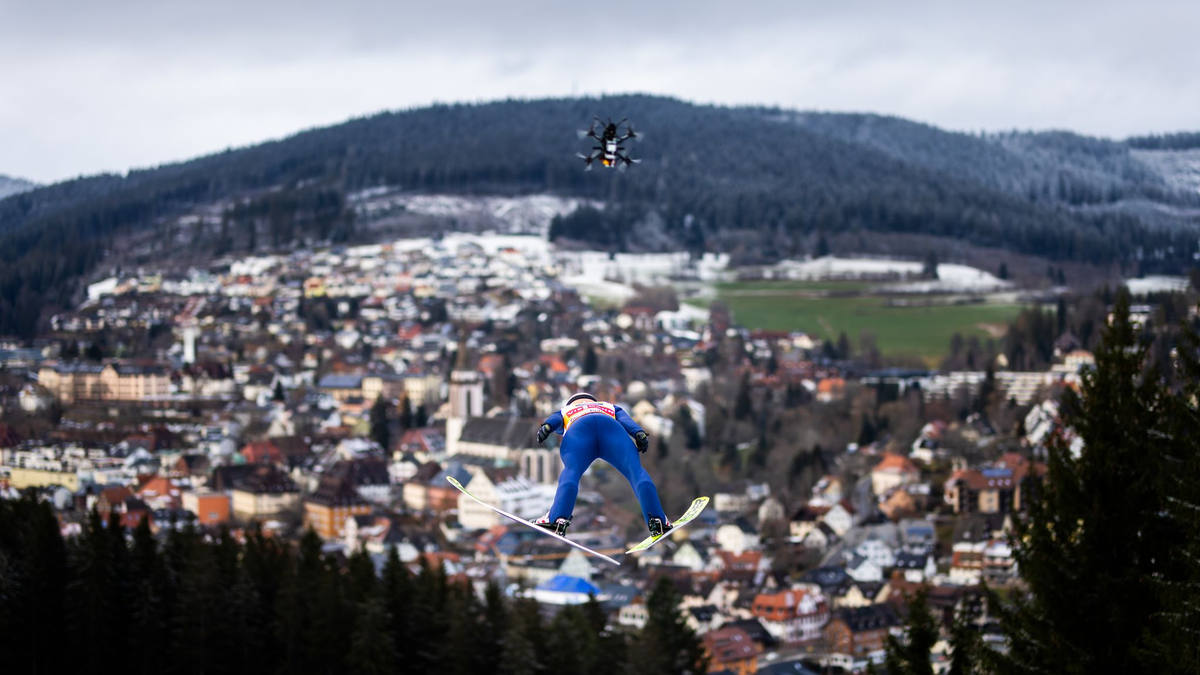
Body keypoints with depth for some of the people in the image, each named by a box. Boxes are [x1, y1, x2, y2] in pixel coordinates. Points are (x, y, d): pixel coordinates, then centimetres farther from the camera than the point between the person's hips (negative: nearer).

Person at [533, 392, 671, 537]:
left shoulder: (564, 412, 44)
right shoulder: (610, 408, 47)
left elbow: (555, 419, 20)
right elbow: (625, 420, 25)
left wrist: (546, 427, 0)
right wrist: (639, 434, 7)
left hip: (578, 428, 0)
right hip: (611, 426, 0)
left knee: (571, 471, -7)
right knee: (635, 471, -6)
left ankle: (557, 518, -31)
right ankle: (656, 519, -22)